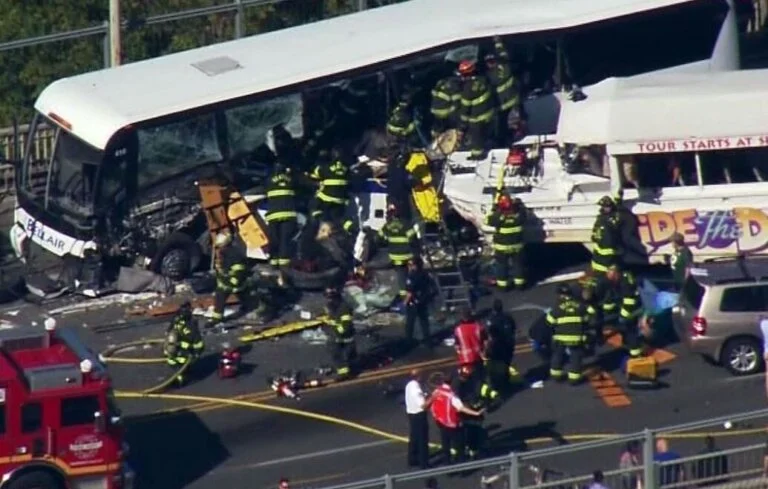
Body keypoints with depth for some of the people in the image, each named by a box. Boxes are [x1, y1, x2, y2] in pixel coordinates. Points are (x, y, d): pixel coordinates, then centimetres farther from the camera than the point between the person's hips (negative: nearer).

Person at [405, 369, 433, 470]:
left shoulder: (410, 385, 3)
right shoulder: (416, 389, -27)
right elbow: (423, 405, -28)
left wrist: (427, 397, 2)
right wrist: (432, 397, -21)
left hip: (411, 413, 10)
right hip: (419, 415, -10)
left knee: (413, 438, 21)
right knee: (422, 440, 1)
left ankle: (413, 460, 32)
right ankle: (424, 464, 7)